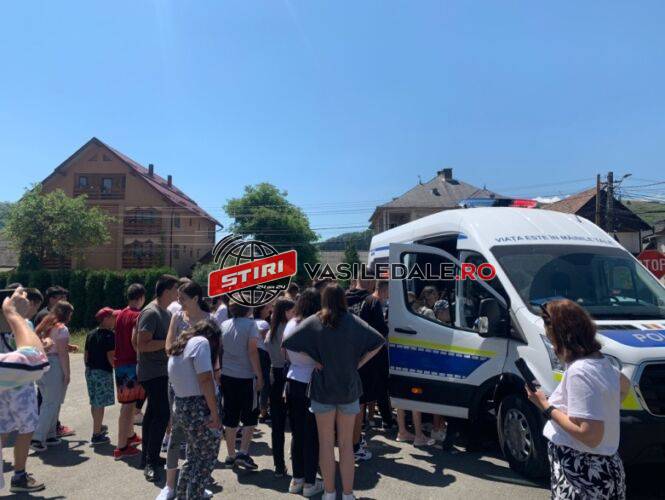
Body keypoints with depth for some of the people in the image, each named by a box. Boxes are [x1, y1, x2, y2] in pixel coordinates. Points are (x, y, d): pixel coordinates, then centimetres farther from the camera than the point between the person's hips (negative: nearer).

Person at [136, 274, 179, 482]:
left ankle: (148, 457, 28)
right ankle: (150, 463, -3)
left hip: (162, 371, 10)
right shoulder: (150, 312, -18)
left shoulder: (167, 313, 12)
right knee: (161, 414, -12)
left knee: (153, 413, 16)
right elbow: (142, 344, -24)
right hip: (152, 372, -10)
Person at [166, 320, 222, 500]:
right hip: (198, 407, -9)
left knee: (194, 457, 21)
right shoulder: (201, 342, -12)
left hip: (181, 406, 9)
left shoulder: (179, 345, 16)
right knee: (206, 459, 3)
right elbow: (205, 380, -19)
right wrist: (214, 413, -18)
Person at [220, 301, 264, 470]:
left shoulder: (224, 325, 4)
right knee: (250, 417, 9)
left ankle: (231, 455, 18)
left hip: (227, 376, 5)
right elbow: (252, 352, -14)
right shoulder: (250, 324, -11)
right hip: (246, 376, -5)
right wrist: (260, 377, -9)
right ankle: (243, 453, 1)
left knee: (230, 418, 12)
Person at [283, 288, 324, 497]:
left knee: (297, 432, 17)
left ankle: (297, 479, 28)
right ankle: (310, 483, 16)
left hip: (293, 382, 6)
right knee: (312, 435, 6)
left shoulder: (291, 324, 3)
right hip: (311, 384, -6)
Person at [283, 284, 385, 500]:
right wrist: (357, 364, -5)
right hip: (349, 389, 1)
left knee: (326, 443, 13)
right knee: (346, 444, 13)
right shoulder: (353, 322, -6)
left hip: (322, 389, 0)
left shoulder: (314, 322, -7)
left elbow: (289, 343, -16)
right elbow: (378, 342, -11)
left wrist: (315, 363, -9)